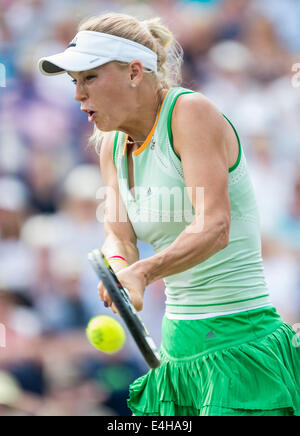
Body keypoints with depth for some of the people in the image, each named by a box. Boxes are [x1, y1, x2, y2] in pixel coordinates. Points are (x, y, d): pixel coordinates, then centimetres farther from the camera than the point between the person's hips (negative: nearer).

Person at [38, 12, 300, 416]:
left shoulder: (191, 112, -12)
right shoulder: (113, 145, 11)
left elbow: (213, 228, -24)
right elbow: (119, 236, 1)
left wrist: (142, 272, -39)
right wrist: (118, 270, -23)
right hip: (177, 345, 7)